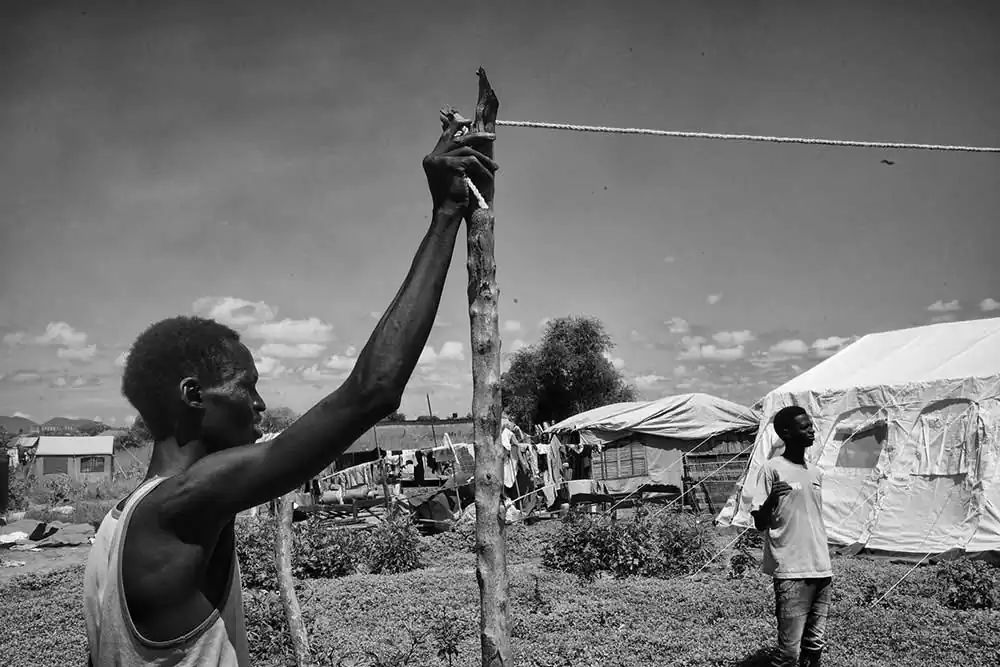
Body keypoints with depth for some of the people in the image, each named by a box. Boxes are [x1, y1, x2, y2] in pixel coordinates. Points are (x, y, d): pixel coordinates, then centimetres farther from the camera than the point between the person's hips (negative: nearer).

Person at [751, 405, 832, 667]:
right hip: (791, 574, -6)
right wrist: (770, 501, -29)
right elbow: (760, 524, -8)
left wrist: (826, 566, 19)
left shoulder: (816, 473, 13)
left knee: (815, 645, 7)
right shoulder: (773, 469, -7)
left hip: (821, 571, 6)